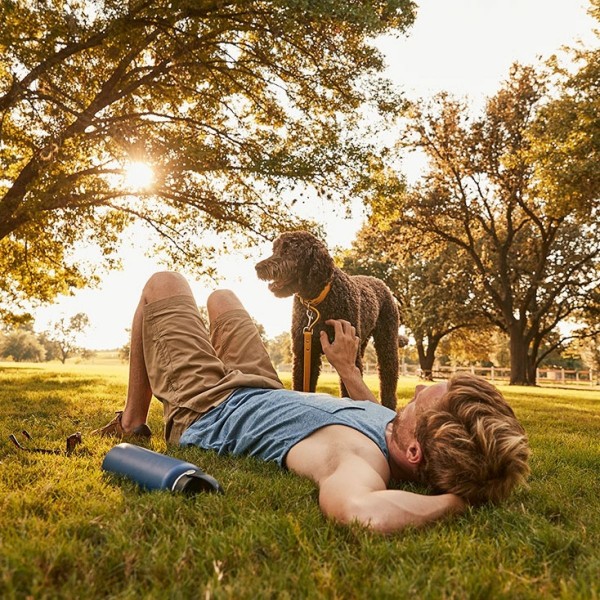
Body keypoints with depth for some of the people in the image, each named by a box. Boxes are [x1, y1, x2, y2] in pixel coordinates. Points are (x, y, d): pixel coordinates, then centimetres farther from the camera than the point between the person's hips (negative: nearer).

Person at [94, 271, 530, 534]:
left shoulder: (360, 455, -46)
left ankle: (133, 424, 28)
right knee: (220, 298, 28)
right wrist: (347, 368, 9)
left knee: (164, 284, 9)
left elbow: (359, 510, -70)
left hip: (202, 410, -6)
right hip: (268, 393, 7)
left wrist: (452, 501, -54)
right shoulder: (404, 428, -22)